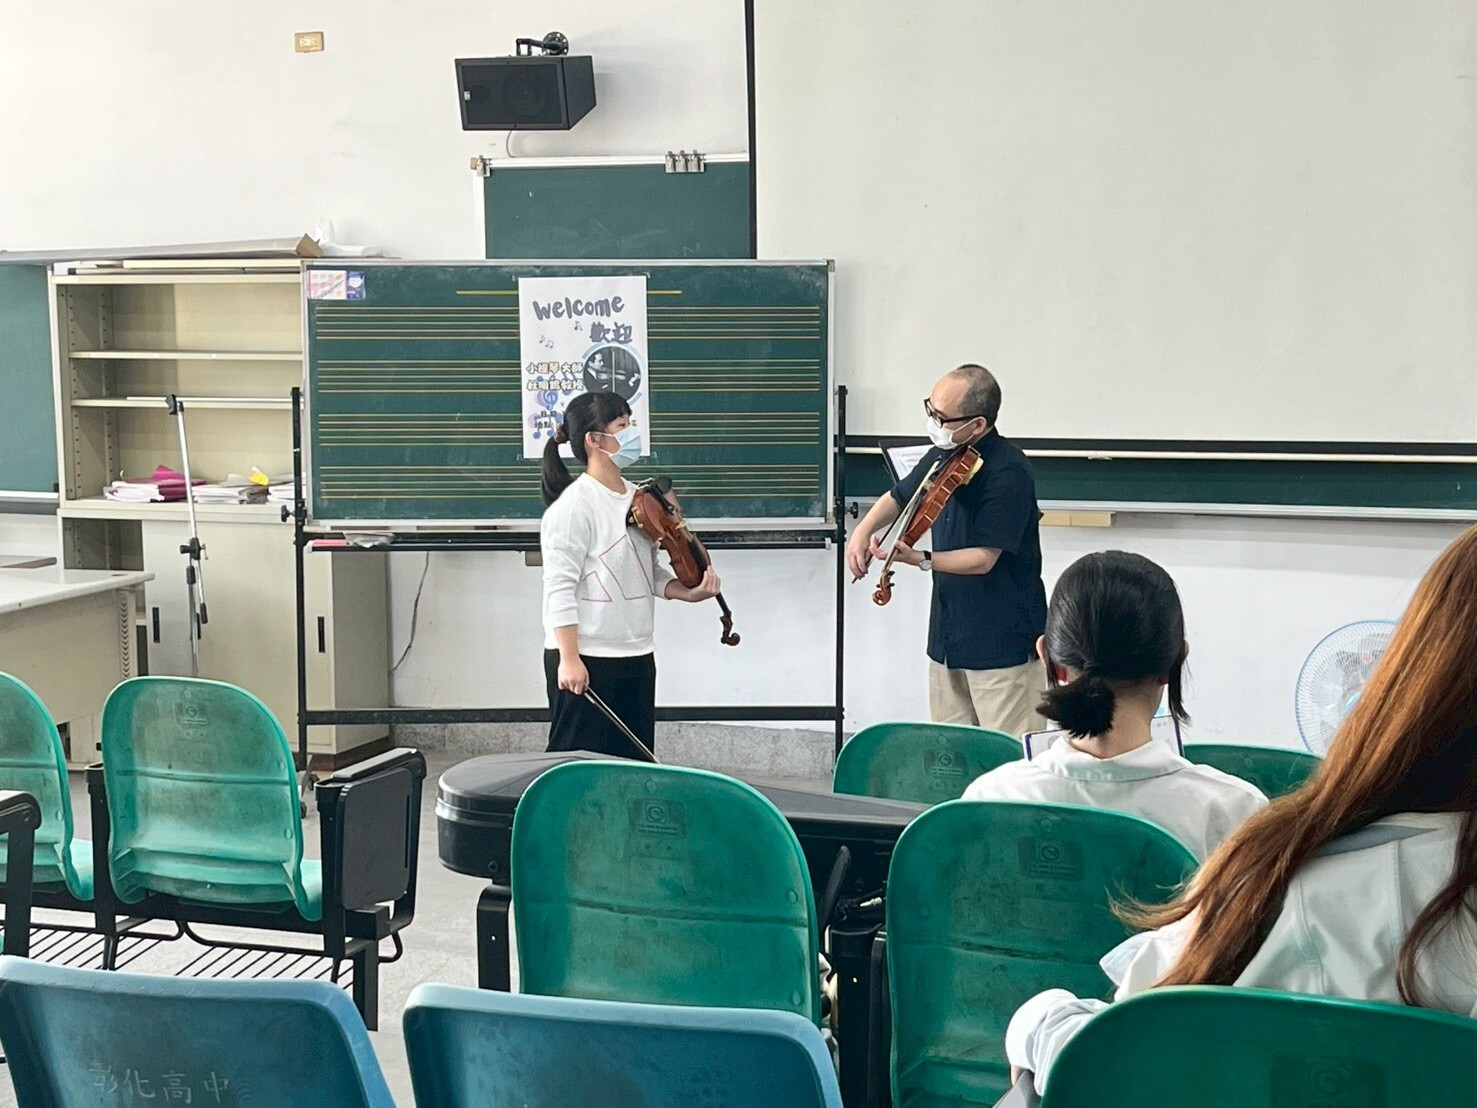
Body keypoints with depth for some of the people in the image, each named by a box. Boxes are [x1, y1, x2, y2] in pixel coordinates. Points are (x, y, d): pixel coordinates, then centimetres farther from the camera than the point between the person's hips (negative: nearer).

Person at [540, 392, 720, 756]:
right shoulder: (574, 505, -14)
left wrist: (689, 592, -3)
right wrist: (569, 659, -21)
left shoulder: (637, 498, 10)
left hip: (637, 658, 8)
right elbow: (559, 589, -17)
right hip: (587, 662, -8)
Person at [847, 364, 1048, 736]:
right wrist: (863, 530, 4)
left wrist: (919, 560, -29)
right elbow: (898, 498, 22)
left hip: (1001, 640, -8)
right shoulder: (942, 457, 5)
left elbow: (983, 558, -22)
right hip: (948, 633, 8)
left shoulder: (1008, 472, -19)